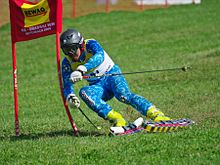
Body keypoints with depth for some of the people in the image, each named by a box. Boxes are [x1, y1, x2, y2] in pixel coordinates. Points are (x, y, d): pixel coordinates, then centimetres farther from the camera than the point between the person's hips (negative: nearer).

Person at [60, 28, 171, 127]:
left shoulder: (90, 44, -18)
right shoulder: (67, 63, -4)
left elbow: (99, 56, -40)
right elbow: (67, 85, -5)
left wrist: (81, 69, -54)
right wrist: (70, 97, -29)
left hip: (112, 75, -4)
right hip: (98, 86, 4)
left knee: (123, 96, -33)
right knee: (84, 92, -29)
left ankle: (156, 114, -38)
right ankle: (116, 119, -35)